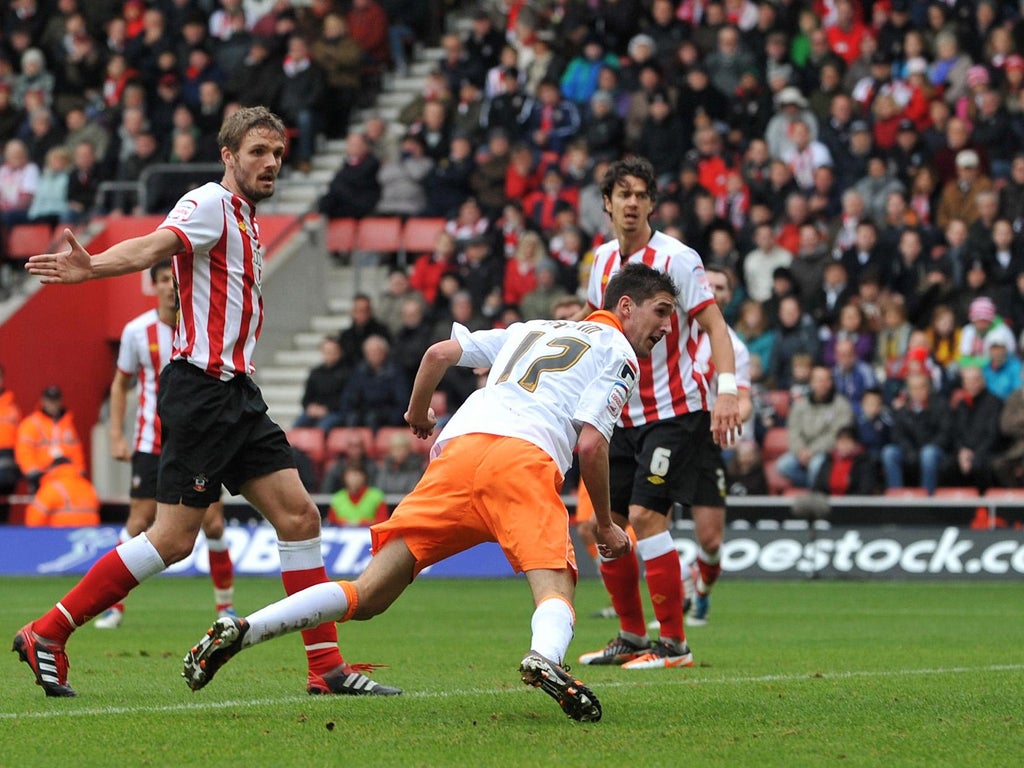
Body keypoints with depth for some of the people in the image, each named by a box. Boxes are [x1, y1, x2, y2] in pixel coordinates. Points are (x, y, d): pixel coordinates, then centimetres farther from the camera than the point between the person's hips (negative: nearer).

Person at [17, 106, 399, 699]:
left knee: (299, 516, 2)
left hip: (237, 393, 9)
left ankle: (327, 667, 4)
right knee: (174, 538, -9)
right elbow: (153, 246, -28)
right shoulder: (210, 205, -9)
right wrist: (90, 268, -47)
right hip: (201, 389, -9)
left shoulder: (246, 222, 20)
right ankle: (47, 634, 0)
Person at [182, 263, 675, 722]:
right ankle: (545, 657, -47)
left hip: (459, 445, 5)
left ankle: (239, 630, -10)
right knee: (556, 591, -11)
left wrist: (418, 415, 45)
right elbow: (590, 443, 1)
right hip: (524, 457, -5)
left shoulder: (530, 330, 34)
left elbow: (440, 353, 27)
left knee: (367, 597, 4)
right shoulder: (618, 354, 15)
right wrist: (605, 526, 12)